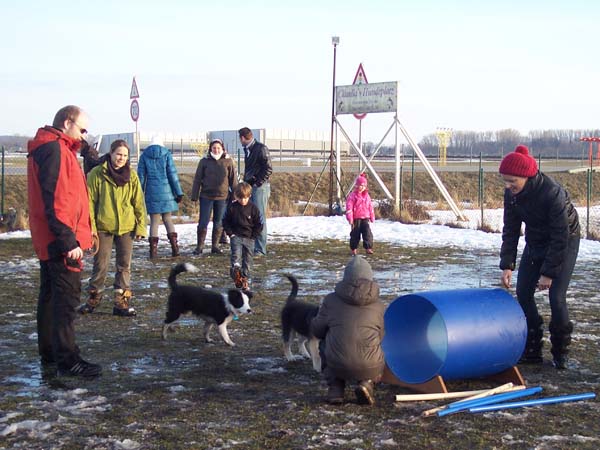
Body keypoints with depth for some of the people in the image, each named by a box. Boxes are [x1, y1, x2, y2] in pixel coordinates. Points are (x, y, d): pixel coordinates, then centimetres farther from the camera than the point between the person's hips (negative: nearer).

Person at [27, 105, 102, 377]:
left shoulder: (53, 148, 17)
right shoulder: (54, 150, -16)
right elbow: (54, 201, -23)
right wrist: (68, 240, -24)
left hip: (48, 240, 11)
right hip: (60, 241, -11)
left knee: (50, 295, 16)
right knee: (67, 298, -8)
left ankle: (49, 352, 26)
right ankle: (67, 360, -6)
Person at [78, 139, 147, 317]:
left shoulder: (131, 176, 2)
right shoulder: (97, 174, -7)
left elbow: (139, 203, 5)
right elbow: (90, 202, -5)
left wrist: (141, 227, 0)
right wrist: (90, 227, -9)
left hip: (126, 228, 3)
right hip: (103, 227, -2)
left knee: (124, 265, 6)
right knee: (101, 265, 4)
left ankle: (121, 302, 13)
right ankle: (93, 299, 21)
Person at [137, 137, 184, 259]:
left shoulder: (144, 156, 2)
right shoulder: (166, 154, -1)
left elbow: (141, 176, 3)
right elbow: (172, 174, -3)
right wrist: (178, 192, -1)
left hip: (151, 192, 0)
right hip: (166, 191, 0)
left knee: (154, 221, 6)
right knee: (167, 218, 12)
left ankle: (153, 249, 1)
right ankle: (174, 246, 3)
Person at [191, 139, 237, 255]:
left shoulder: (228, 161, 2)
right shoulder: (204, 161, 1)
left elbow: (233, 179, 5)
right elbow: (197, 179, 3)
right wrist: (195, 196, -1)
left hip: (222, 197, 1)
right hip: (206, 196, -1)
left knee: (219, 223, 7)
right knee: (203, 222, -2)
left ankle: (215, 246, 18)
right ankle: (199, 246, 8)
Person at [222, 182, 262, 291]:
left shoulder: (253, 208, -2)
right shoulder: (232, 207, -1)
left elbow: (259, 224, 3)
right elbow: (225, 221, 8)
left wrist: (253, 236, -3)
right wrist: (230, 233, -2)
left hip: (249, 238, 1)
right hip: (236, 236, -1)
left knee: (248, 260, 3)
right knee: (236, 254, -22)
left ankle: (245, 280, 10)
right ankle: (236, 271, -38)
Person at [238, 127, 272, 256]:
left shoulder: (261, 148, -10)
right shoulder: (247, 149, 16)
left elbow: (268, 169, -14)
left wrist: (257, 183, -14)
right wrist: (246, 183, 12)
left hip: (260, 188, -8)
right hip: (249, 187, 8)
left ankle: (260, 249, -5)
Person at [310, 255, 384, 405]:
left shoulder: (331, 300, 8)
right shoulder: (378, 305, 10)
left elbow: (317, 330, 15)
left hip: (338, 366, 0)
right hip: (370, 368, 0)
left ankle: (336, 387, 14)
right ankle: (367, 383, 5)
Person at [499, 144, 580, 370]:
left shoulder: (552, 193, -32)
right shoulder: (512, 194, -14)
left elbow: (560, 236, -27)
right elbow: (510, 230, -5)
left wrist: (548, 272, -25)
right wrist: (507, 265, -11)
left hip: (565, 242, -6)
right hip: (535, 242, 6)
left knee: (556, 297, -12)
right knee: (523, 293, -2)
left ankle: (560, 353, 5)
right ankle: (532, 350, 8)